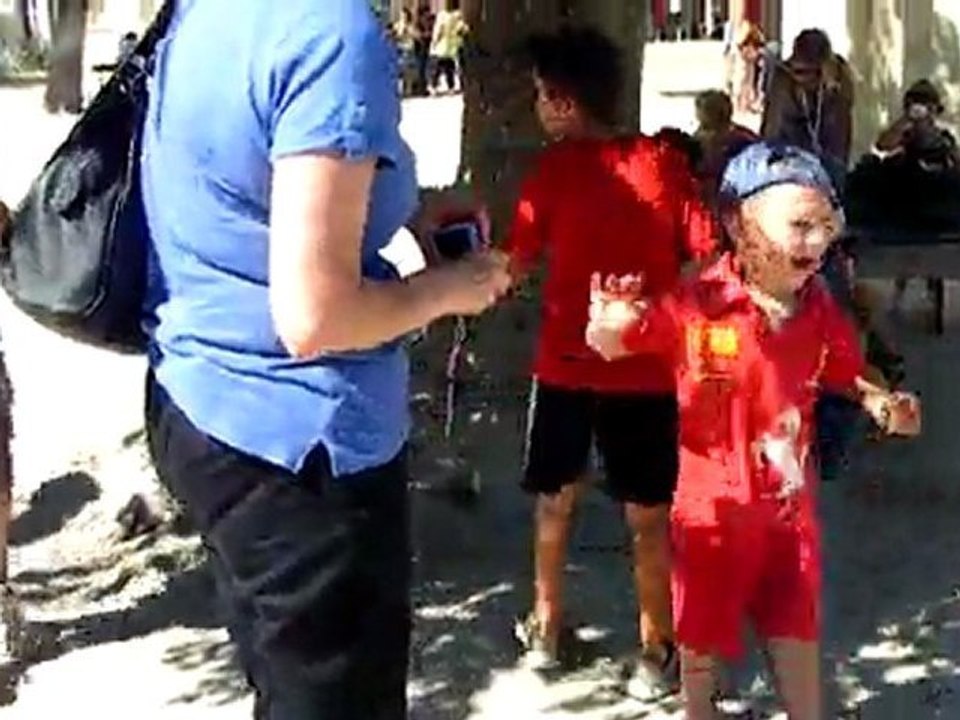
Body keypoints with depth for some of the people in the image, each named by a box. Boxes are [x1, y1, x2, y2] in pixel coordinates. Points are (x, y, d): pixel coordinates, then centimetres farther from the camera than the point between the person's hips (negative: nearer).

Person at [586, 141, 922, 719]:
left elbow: (847, 374, 10)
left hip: (789, 504, 3)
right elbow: (610, 348, -13)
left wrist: (881, 404, -9)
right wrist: (609, 324, -36)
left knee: (798, 631, 15)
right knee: (702, 634, 16)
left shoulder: (820, 312, -7)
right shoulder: (696, 307, -21)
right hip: (713, 505, -3)